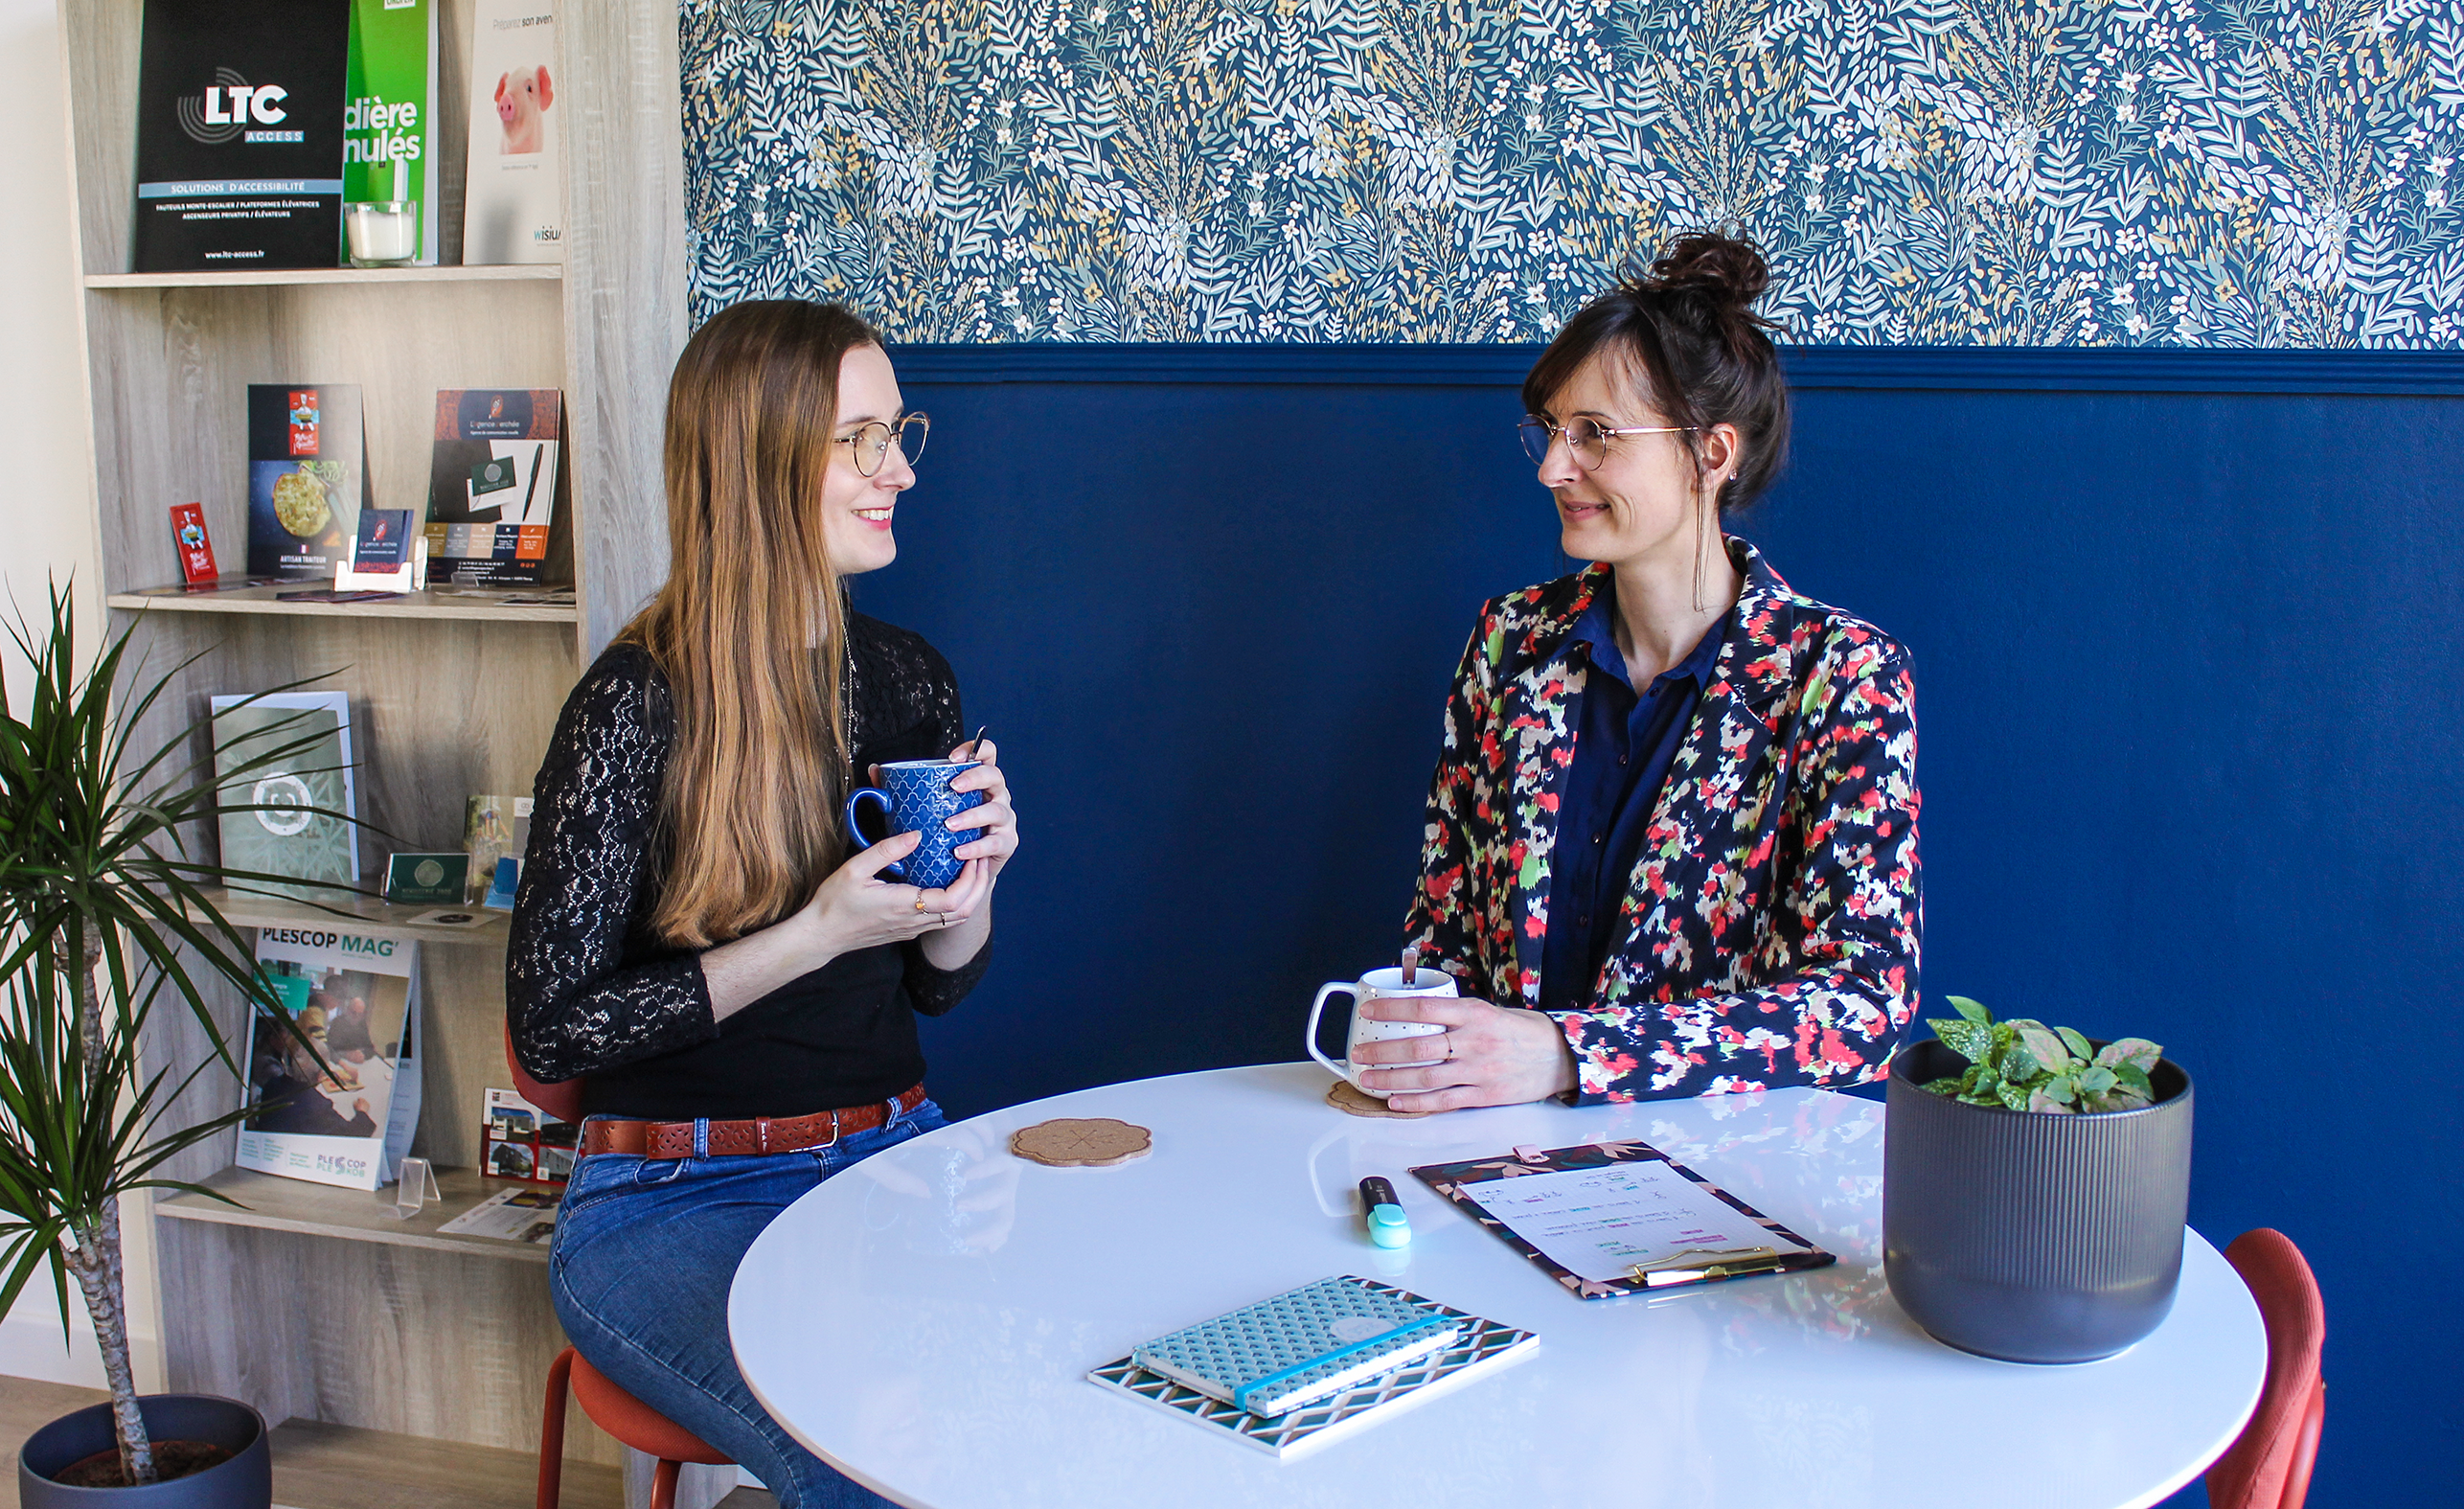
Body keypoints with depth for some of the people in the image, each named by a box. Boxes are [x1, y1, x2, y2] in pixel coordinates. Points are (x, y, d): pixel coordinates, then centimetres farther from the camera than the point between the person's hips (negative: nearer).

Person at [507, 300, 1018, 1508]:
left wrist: (970, 887, -7)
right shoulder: (642, 704, -11)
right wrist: (816, 934, -18)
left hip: (891, 1159, 5)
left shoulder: (907, 681, 6)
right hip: (676, 1195, -5)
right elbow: (550, 1032, -11)